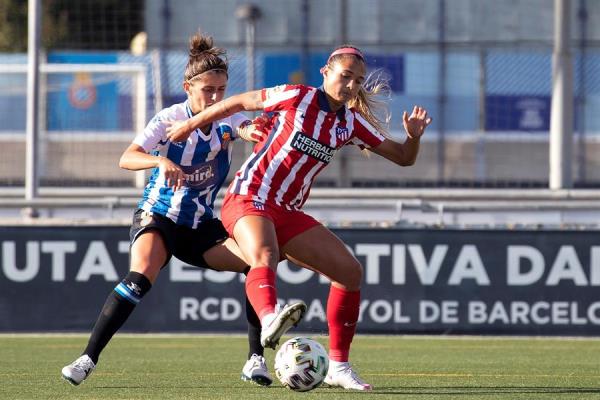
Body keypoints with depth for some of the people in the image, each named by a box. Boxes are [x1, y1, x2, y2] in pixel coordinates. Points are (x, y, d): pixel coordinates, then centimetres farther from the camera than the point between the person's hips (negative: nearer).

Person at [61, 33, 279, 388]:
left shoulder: (227, 117, -5)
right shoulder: (170, 119, -14)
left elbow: (247, 129, -29)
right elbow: (126, 158, -27)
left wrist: (254, 132, -54)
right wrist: (160, 161, -48)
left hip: (201, 226, 4)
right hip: (158, 217, -4)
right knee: (141, 277, -31)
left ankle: (256, 359, -9)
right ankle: (89, 358, -25)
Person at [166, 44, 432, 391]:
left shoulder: (351, 124, 9)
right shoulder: (299, 98, -6)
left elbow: (403, 157, 12)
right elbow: (240, 102, 5)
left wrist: (414, 136, -10)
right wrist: (192, 124, 12)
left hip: (288, 213, 7)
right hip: (248, 198, -7)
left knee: (350, 271, 0)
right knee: (264, 258, -38)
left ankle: (338, 365, 8)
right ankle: (270, 320, -71)